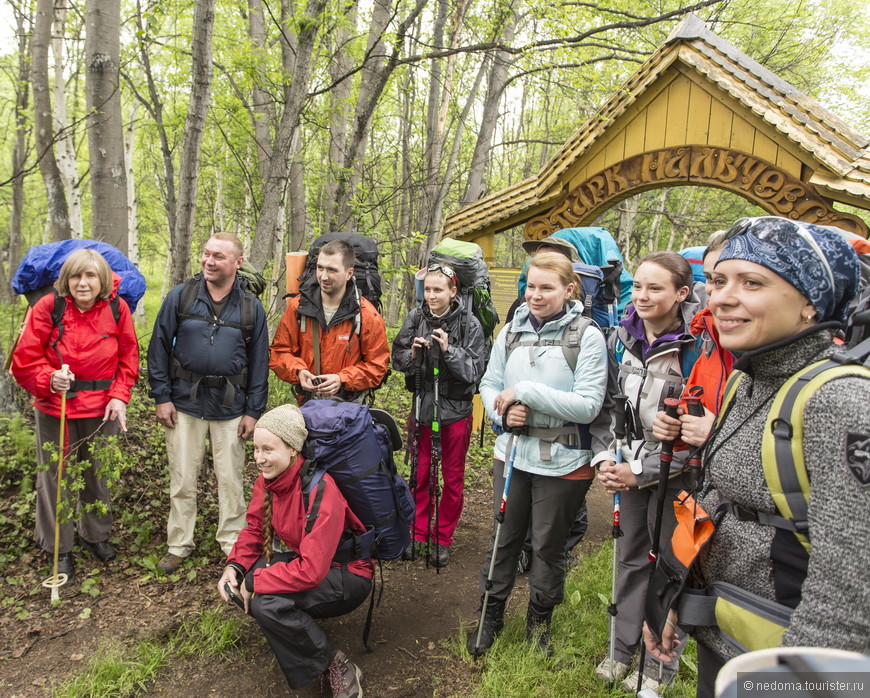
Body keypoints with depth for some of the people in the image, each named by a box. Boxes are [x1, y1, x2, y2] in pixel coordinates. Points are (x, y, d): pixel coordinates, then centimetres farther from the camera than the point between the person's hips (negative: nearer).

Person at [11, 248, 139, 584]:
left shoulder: (117, 308, -5)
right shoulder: (48, 307, -12)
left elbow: (128, 358, 2)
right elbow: (25, 358, -7)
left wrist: (119, 396, -8)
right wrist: (49, 379, -25)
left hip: (101, 410, 2)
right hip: (55, 409, -2)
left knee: (98, 474, 18)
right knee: (55, 477, 6)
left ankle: (96, 535, 39)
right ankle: (59, 549, 24)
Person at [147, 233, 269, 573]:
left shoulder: (251, 306, 0)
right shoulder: (180, 296, 0)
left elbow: (259, 361, 3)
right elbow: (159, 348, 2)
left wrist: (253, 411, -1)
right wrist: (161, 396, -3)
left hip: (230, 406, 0)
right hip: (185, 403, 0)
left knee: (230, 479, 9)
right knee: (182, 480, 9)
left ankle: (232, 544, 25)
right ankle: (179, 544, 26)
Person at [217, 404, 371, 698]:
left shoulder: (320, 489, -30)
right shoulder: (267, 481, -6)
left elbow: (311, 571, -31)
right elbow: (255, 530, 7)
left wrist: (256, 582, -21)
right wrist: (234, 567, -11)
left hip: (348, 574, -8)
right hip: (304, 561, 8)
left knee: (266, 603, -28)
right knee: (241, 580, -10)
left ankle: (339, 668, -9)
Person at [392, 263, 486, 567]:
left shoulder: (469, 324, -11)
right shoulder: (415, 318, -3)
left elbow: (474, 370, -14)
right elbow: (397, 359, 0)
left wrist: (448, 350, -27)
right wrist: (413, 354, -20)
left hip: (456, 409, -2)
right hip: (423, 405, 3)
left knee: (453, 477, 10)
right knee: (421, 474, 14)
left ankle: (443, 538, 26)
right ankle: (419, 532, 30)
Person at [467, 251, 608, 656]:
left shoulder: (587, 336, -12)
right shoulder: (511, 331, 1)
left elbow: (588, 406, -17)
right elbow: (489, 384, 10)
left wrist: (526, 391, -22)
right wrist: (502, 411, -12)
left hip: (562, 462, -3)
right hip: (512, 454, 3)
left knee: (548, 547, 14)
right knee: (503, 540, 16)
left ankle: (539, 621, 39)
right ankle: (490, 615, 38)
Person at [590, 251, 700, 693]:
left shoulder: (697, 345, -18)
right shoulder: (622, 337, 0)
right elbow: (606, 402, 7)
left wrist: (642, 470, -17)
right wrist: (604, 456, -4)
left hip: (674, 473, -5)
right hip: (629, 466, 5)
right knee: (631, 557, 16)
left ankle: (661, 665, 28)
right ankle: (623, 649, 35)